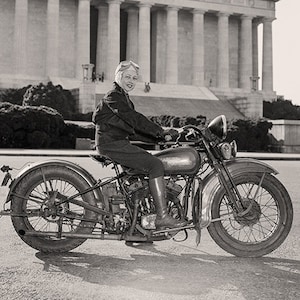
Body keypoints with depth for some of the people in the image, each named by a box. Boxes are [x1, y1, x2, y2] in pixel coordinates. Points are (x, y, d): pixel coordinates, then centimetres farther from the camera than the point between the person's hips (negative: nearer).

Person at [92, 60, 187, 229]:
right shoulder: (113, 97, -7)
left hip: (120, 143, 10)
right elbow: (135, 119, -20)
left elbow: (133, 131, 20)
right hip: (112, 144, -10)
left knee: (155, 162, 6)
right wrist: (160, 132, -22)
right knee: (155, 165, -19)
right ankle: (162, 217, -23)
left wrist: (160, 137, 10)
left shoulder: (124, 99, 24)